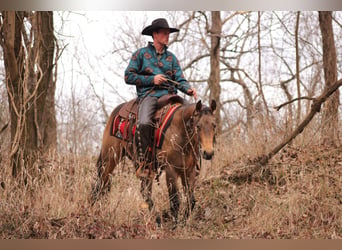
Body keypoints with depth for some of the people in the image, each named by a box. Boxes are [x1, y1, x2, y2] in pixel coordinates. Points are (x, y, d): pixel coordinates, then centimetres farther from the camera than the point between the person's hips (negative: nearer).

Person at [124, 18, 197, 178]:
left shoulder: (171, 57, 22)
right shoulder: (141, 54, 11)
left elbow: (180, 79, 13)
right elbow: (128, 76, 5)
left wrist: (188, 89, -10)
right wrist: (152, 79, -6)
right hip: (148, 94, -4)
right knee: (144, 123, -34)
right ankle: (144, 163, -21)